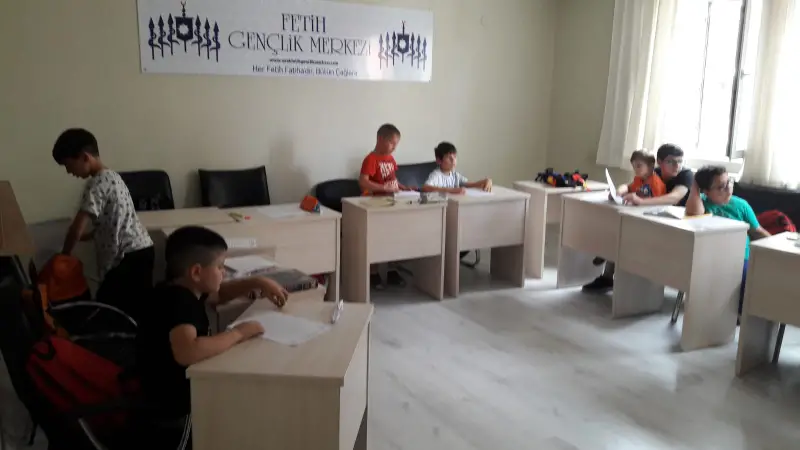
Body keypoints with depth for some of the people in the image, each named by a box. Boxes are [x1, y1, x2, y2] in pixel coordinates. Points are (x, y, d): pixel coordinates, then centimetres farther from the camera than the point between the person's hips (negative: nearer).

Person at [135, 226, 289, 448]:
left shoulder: (183, 290, 2)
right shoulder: (178, 302, -27)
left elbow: (218, 294, 22)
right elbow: (187, 353, -45)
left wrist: (257, 283, 8)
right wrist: (238, 333, -32)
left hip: (183, 393, 9)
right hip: (175, 414, -9)